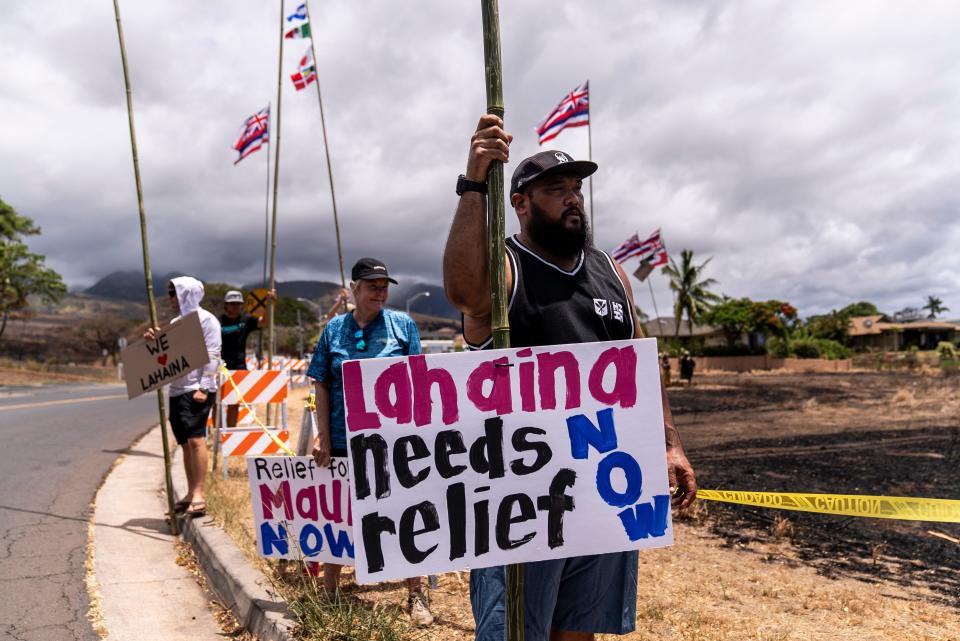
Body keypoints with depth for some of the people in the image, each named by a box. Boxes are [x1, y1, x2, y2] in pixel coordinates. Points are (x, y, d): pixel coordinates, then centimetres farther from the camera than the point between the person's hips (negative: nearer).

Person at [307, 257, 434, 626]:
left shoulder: (402, 325, 0)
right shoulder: (334, 329, 4)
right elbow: (322, 386, 4)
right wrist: (323, 438, -2)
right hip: (343, 442, 2)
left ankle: (415, 596, 23)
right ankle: (328, 594, 31)